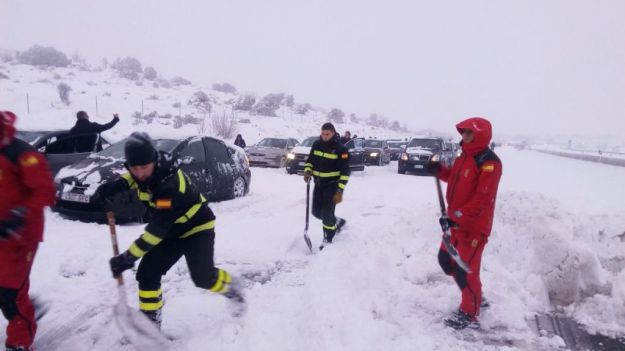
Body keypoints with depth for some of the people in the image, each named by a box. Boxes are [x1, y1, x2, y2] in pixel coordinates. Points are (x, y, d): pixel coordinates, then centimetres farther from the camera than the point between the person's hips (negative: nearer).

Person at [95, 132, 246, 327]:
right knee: (147, 273, -4)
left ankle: (232, 288, 17)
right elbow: (134, 178, 14)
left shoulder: (170, 185, -38)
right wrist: (114, 186, -6)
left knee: (203, 277, -15)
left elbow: (157, 229, -37)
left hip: (197, 226, -7)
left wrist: (128, 257, -36)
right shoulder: (148, 170, -15)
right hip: (171, 230, 7)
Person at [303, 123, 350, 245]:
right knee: (317, 212, 12)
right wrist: (307, 171, -9)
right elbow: (310, 160, 14)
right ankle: (337, 222, 36)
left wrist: (340, 191, -21)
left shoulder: (340, 149, -15)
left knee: (327, 213, -7)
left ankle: (327, 240, 9)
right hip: (318, 183, 6)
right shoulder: (317, 144, 1)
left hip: (332, 185, -6)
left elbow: (345, 172, -15)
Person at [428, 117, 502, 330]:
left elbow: (482, 200, -25)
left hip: (474, 227, -10)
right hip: (456, 222, 10)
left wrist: (456, 217, -27)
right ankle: (475, 296, 37)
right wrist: (440, 171, 5)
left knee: (465, 270, -2)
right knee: (446, 260, 18)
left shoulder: (489, 163, -19)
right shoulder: (465, 156, 10)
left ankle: (470, 313, 19)